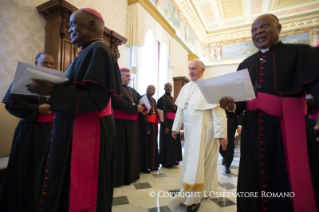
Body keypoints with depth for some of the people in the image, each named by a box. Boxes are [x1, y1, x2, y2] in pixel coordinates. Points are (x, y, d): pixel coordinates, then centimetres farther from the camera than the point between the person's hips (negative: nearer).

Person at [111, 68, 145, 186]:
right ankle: (119, 177, 12)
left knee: (132, 149, 12)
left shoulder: (133, 91, 19)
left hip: (133, 123, 8)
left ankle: (131, 174, 25)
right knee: (121, 149, -1)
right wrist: (136, 108, -17)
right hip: (121, 122, -7)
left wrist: (144, 107, -9)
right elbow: (119, 103, -20)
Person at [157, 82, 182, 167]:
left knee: (175, 142, 12)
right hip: (167, 123, -8)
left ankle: (174, 160, 24)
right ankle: (166, 161, 11)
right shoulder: (162, 99, -9)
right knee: (167, 142, -2)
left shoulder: (173, 99, 16)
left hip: (174, 123, 8)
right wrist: (165, 126, -22)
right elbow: (162, 113, -16)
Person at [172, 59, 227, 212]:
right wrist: (176, 127, 12)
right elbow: (180, 109, 11)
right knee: (191, 161, 17)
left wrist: (221, 134, -17)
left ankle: (194, 198, 20)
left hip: (204, 130, -7)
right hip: (189, 130, 7)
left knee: (198, 162, 1)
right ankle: (205, 188, 40)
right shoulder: (185, 88, 8)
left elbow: (218, 111, -15)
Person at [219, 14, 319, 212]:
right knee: (254, 184, 14)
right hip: (253, 132, 4)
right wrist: (231, 106, -12)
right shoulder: (246, 64, 13)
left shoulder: (300, 52, 3)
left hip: (289, 130, -3)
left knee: (293, 187, 7)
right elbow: (240, 100, 11)